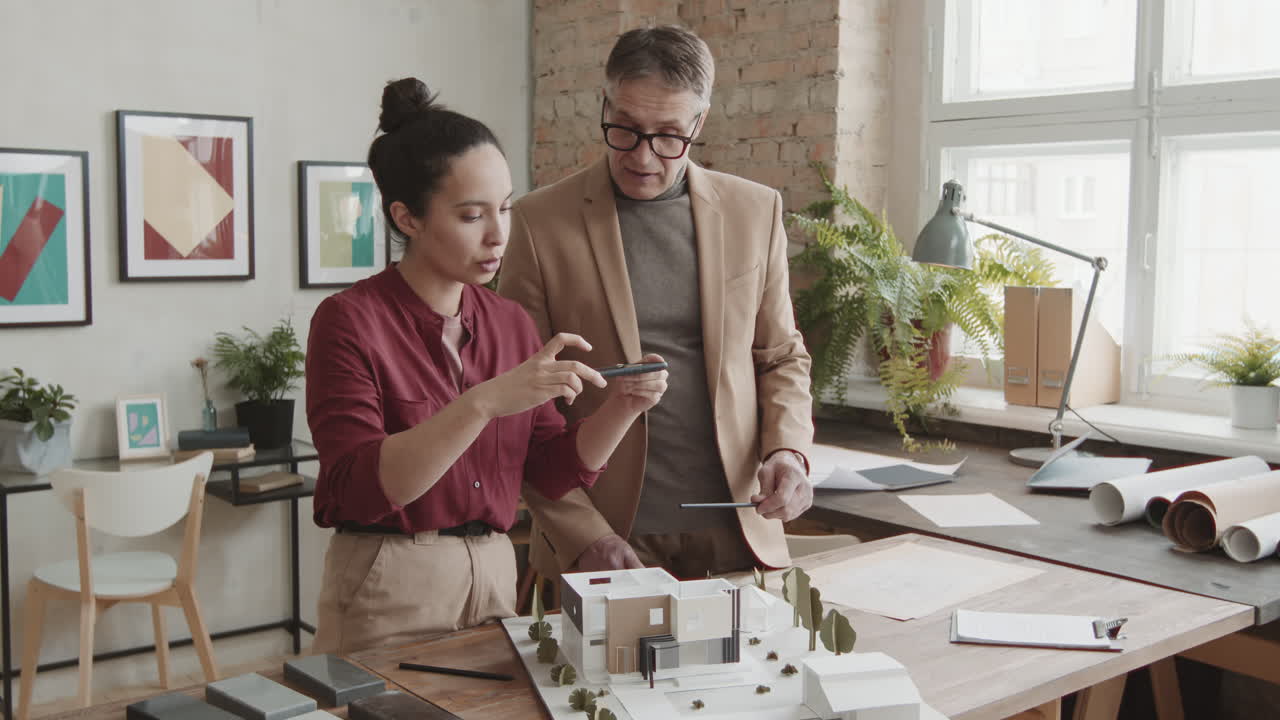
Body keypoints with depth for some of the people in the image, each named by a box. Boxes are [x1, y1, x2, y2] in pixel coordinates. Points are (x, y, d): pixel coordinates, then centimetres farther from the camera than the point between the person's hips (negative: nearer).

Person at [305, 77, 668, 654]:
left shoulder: (511, 323, 6)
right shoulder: (349, 320, -10)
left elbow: (553, 472, 6)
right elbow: (359, 488, -21)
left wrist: (620, 407, -11)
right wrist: (485, 401, -30)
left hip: (496, 578, 5)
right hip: (387, 593, -5)